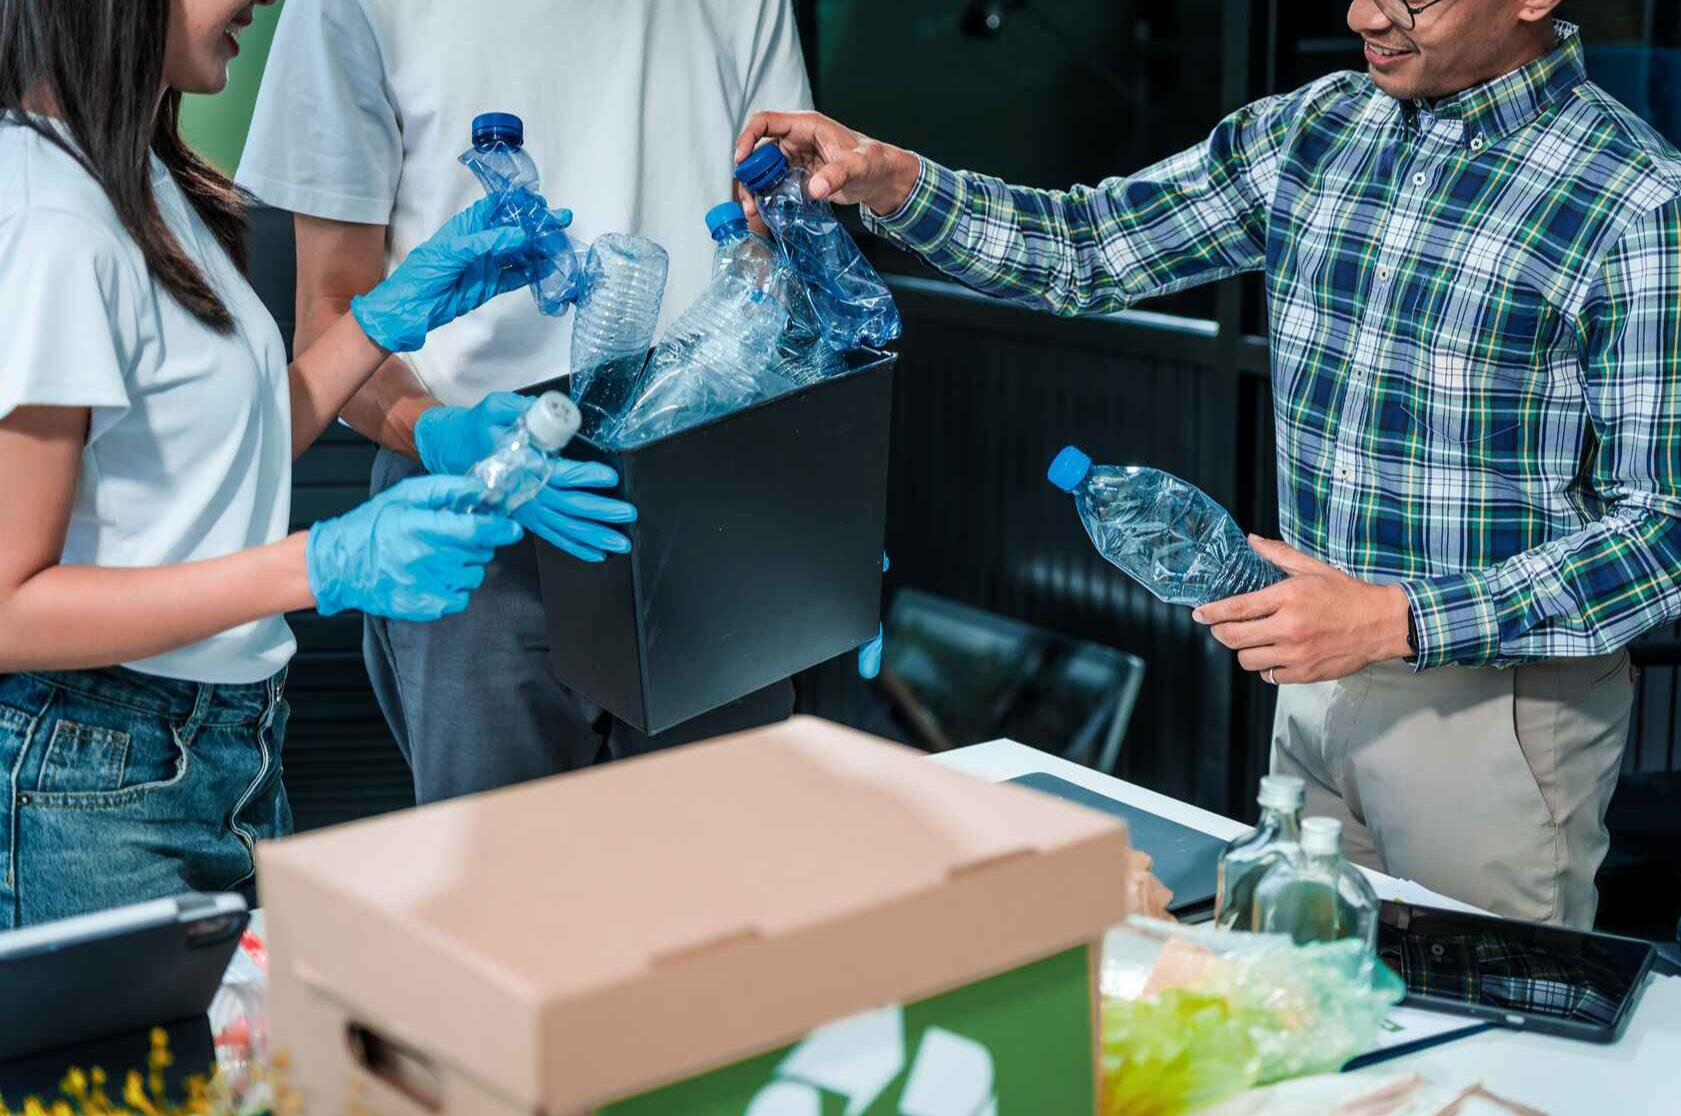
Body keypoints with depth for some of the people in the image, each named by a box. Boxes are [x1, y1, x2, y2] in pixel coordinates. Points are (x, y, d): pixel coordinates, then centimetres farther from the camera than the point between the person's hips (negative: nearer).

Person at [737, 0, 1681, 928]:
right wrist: (887, 179, -8)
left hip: (1498, 702, -6)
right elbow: (1084, 249, 8)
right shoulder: (1311, 129, 3)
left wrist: (1394, 622, -25)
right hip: (1319, 679, 6)